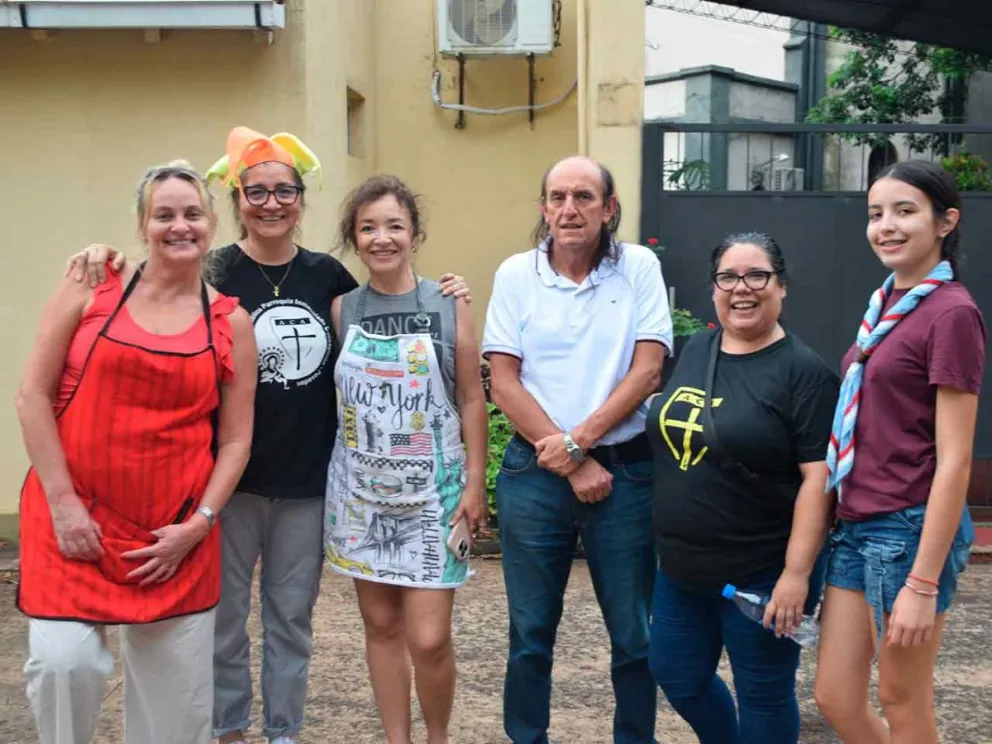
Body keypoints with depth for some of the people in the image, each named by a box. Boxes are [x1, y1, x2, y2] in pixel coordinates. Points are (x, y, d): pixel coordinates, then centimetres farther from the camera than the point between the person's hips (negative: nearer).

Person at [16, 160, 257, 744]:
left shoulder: (232, 322, 2)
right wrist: (61, 501, -8)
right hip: (75, 515, -1)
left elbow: (236, 440, 4)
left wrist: (199, 524, -6)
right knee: (64, 662, -10)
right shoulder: (91, 288, -1)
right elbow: (34, 395, -2)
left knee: (177, 684, 7)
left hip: (176, 533, 2)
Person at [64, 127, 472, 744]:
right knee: (225, 612, 9)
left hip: (308, 478, 3)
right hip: (232, 476, -3)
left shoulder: (327, 274, 5)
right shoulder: (215, 272, -5)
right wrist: (108, 258, -35)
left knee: (292, 614, 14)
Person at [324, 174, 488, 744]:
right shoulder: (341, 310, 2)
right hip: (361, 490, 3)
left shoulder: (449, 306, -4)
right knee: (381, 624, 10)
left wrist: (475, 483, -5)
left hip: (433, 489, -2)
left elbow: (471, 401, -1)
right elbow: (327, 395, 7)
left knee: (429, 639, -4)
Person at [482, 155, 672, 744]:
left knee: (635, 634, 8)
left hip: (625, 471, 0)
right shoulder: (516, 274, 2)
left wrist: (578, 441, -14)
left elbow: (647, 371, -6)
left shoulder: (640, 267, 1)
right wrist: (571, 467, -9)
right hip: (534, 473, 1)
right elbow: (503, 383, -3)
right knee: (531, 634, 11)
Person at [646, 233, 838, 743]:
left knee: (763, 694, 10)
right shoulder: (695, 351, 6)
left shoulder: (803, 371, -13)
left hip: (763, 573, -6)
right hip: (681, 566, 7)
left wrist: (797, 572, -21)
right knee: (677, 678, 18)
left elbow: (819, 477, -17)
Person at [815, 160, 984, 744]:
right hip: (857, 525, 8)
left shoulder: (952, 313, -12)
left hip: (911, 529, -8)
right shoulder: (887, 303, 11)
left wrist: (924, 583, -18)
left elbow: (954, 460, -16)